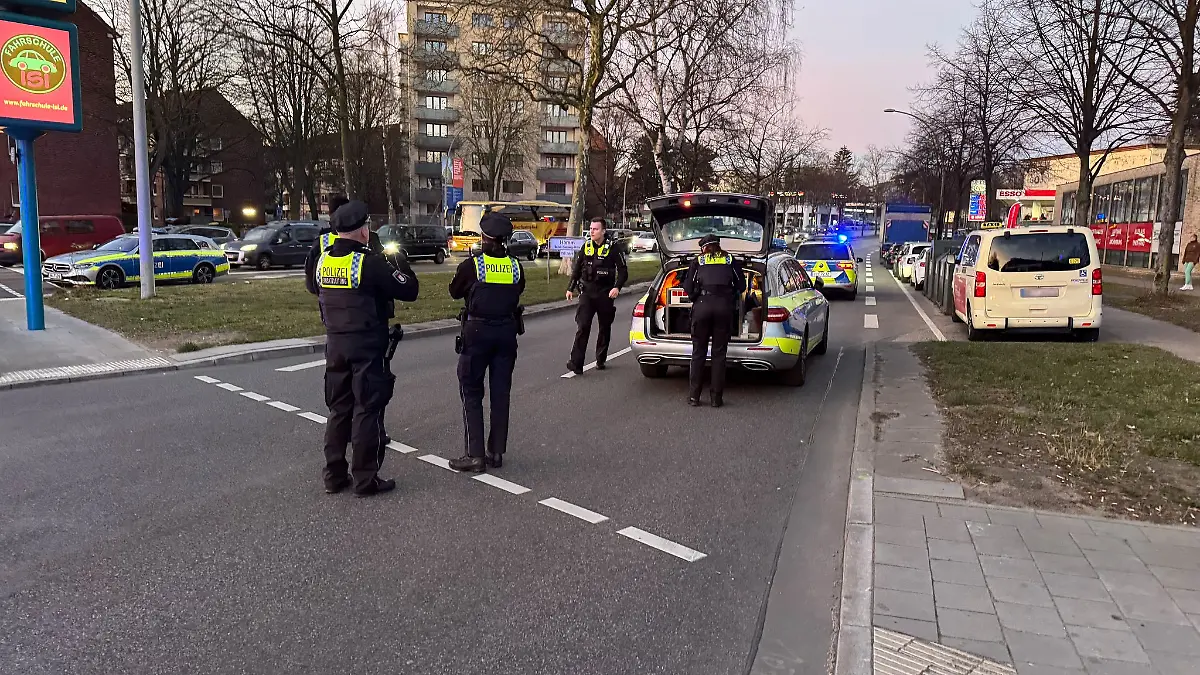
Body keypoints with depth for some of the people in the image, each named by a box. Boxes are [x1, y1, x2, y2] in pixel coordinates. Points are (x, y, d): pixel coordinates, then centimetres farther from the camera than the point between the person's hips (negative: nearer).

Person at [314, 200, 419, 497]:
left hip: (335, 345, 6)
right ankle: (365, 480, 6)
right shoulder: (369, 263, -16)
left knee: (338, 410, 15)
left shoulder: (323, 261, 4)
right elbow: (409, 291, -13)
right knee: (367, 411, 1)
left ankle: (334, 476, 20)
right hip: (367, 347, -6)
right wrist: (402, 265, 5)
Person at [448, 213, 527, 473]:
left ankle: (474, 455, 0)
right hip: (507, 331, 4)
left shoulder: (472, 264, -11)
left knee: (471, 393, 4)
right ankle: (496, 452, 16)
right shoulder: (515, 265, 0)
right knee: (501, 393, 11)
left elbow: (455, 292, 3)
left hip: (477, 332, -4)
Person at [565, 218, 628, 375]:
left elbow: (623, 271, -4)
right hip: (587, 293, 2)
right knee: (582, 327, -9)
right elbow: (577, 269, 17)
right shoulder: (585, 247, 8)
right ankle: (576, 363, -13)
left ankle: (601, 360, 23)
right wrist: (570, 288, 13)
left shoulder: (613, 249, -4)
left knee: (605, 328, 9)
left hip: (605, 294, -2)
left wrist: (617, 287, -19)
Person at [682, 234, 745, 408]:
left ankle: (694, 396, 9)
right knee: (719, 353, 6)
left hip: (702, 305, -1)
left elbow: (688, 287, 6)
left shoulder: (697, 261, 13)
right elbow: (741, 286, 11)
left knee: (698, 352, 8)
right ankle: (717, 398, 7)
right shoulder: (730, 260, 15)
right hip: (725, 307, 1)